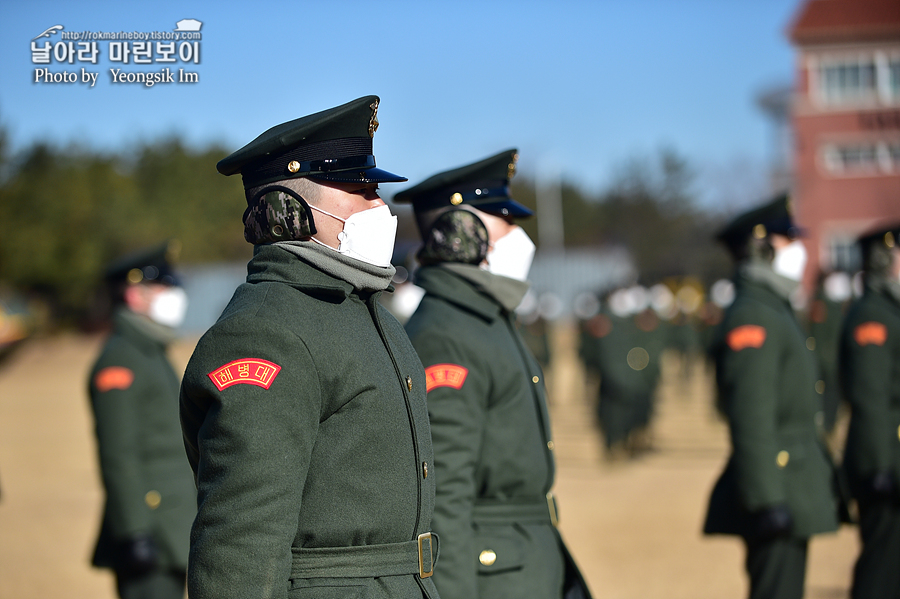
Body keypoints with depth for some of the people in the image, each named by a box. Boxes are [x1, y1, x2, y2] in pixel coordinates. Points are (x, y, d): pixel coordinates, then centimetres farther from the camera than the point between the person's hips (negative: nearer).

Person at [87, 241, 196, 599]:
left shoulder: (153, 356, 19)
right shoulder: (117, 362, -13)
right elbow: (117, 455, -19)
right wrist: (134, 532, -24)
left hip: (170, 535, 10)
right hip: (147, 532, -10)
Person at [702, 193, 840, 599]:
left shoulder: (774, 312, 19)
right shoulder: (751, 319, -15)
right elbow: (751, 418, -23)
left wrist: (823, 481, 23)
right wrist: (767, 500, -26)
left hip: (792, 491, 11)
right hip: (778, 484, -11)